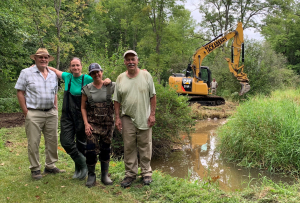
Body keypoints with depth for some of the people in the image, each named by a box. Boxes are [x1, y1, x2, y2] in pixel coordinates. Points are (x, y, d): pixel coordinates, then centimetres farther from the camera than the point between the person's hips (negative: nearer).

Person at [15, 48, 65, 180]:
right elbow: (20, 92, -3)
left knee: (52, 141, 10)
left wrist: (55, 109, 10)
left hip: (51, 113, 5)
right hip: (34, 114, -5)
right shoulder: (26, 73, -2)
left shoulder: (53, 75, 12)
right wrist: (26, 112, -8)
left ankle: (50, 166, 24)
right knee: (33, 143, 0)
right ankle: (35, 169, 14)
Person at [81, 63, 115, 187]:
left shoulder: (110, 86, 0)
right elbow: (83, 107, 4)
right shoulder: (87, 89, 2)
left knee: (105, 149, 8)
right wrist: (86, 123, -5)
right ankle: (91, 176, 10)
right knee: (91, 149, -7)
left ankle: (105, 175, 22)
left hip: (108, 123, 1)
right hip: (92, 123, 0)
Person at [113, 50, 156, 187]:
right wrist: (117, 118, 2)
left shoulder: (146, 76, 0)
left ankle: (146, 173, 19)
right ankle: (130, 174, 17)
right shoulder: (120, 78, 4)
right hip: (127, 118, 1)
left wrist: (152, 114, -4)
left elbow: (153, 96, 2)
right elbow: (116, 100, 7)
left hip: (144, 118, -1)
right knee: (129, 147, 6)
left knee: (145, 147, 6)